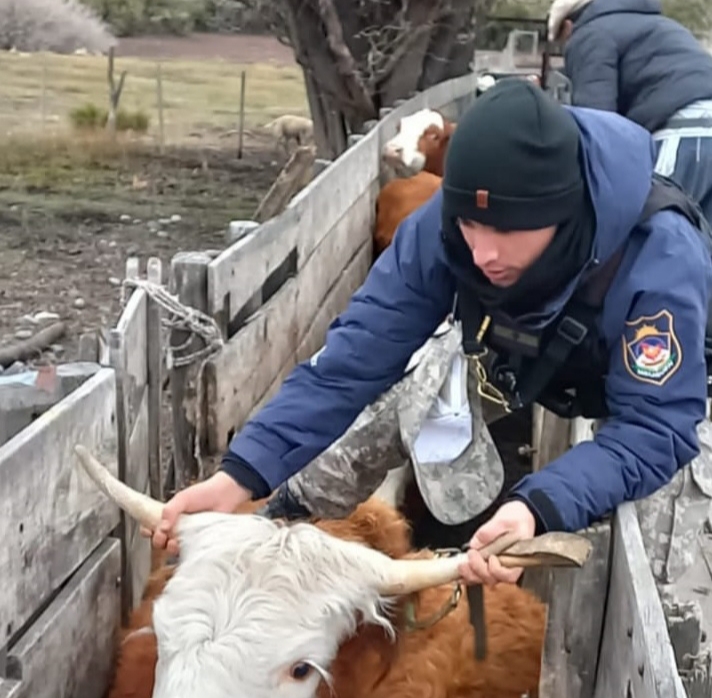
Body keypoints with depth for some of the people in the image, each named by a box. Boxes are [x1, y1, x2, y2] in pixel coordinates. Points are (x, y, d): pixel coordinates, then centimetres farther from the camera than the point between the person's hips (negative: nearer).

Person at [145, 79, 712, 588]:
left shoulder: (662, 259, -42)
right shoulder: (444, 224, -32)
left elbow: (656, 428, -43)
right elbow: (356, 358, -31)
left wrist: (539, 508, -60)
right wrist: (242, 475, -42)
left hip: (657, 394, -2)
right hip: (523, 391, 3)